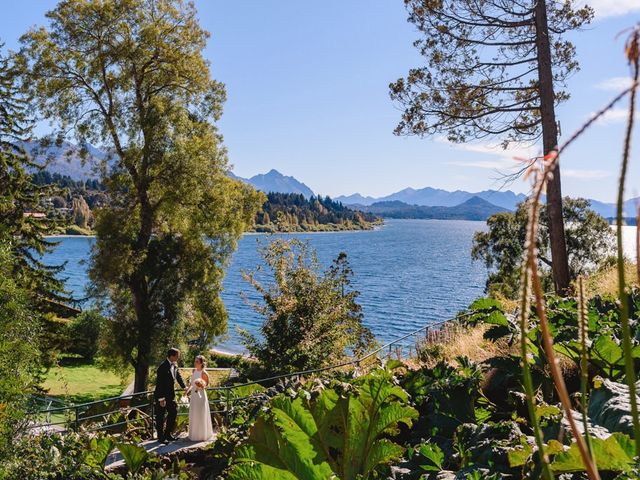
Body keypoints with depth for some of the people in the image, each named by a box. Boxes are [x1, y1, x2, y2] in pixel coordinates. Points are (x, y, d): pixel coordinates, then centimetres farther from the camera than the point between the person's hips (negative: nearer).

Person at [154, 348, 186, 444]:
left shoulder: (174, 365, 1)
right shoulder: (163, 367, -24)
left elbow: (178, 376, 15)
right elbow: (159, 384, -23)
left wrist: (185, 387, 6)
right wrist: (161, 399, -22)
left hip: (170, 395, 9)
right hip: (162, 396, -9)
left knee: (173, 413, 15)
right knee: (160, 417, 3)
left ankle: (168, 434, 29)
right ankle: (161, 437, 15)